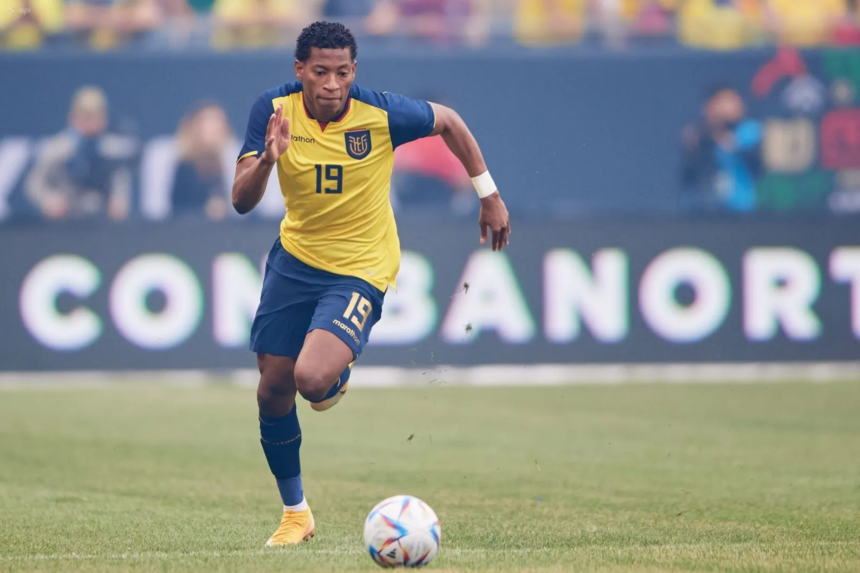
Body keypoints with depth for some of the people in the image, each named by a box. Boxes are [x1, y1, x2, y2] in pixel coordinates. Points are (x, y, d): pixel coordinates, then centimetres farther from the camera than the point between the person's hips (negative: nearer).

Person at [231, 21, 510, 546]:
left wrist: (489, 195, 5)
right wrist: (268, 158, -38)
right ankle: (295, 513, 29)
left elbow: (448, 122, 1)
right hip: (294, 258, 4)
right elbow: (242, 201, -18)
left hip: (360, 269, -4)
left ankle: (339, 373, 14)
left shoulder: (383, 114, -20)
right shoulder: (274, 110, -13)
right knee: (273, 390, 8)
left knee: (313, 379, -27)